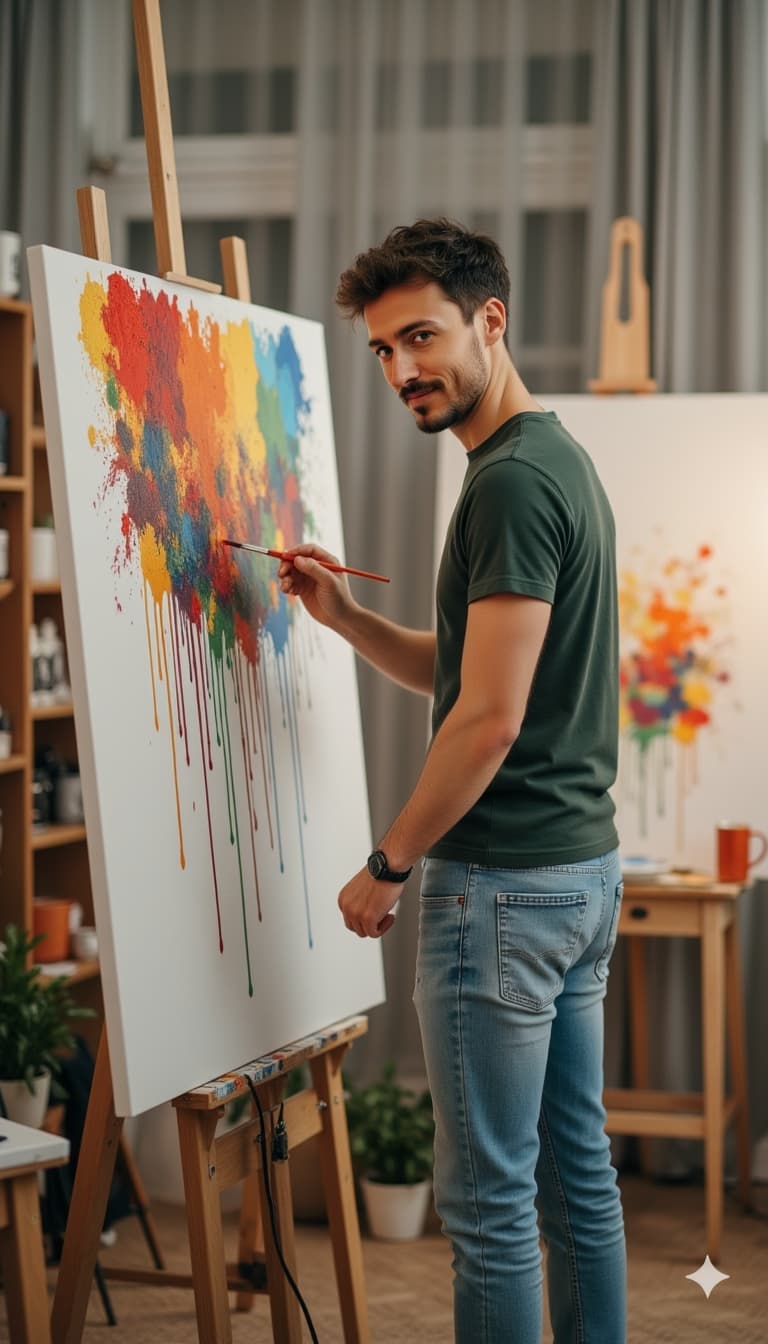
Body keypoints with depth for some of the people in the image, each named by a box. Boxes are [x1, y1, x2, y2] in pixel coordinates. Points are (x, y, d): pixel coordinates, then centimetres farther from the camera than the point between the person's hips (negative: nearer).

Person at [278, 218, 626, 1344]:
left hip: (503, 882, -10)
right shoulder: (564, 461, 14)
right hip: (586, 868, 10)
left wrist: (386, 868, -12)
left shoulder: (512, 482, -17)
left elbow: (490, 717, -21)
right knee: (577, 1167, 16)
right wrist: (344, 617, 7)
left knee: (490, 1200, -2)